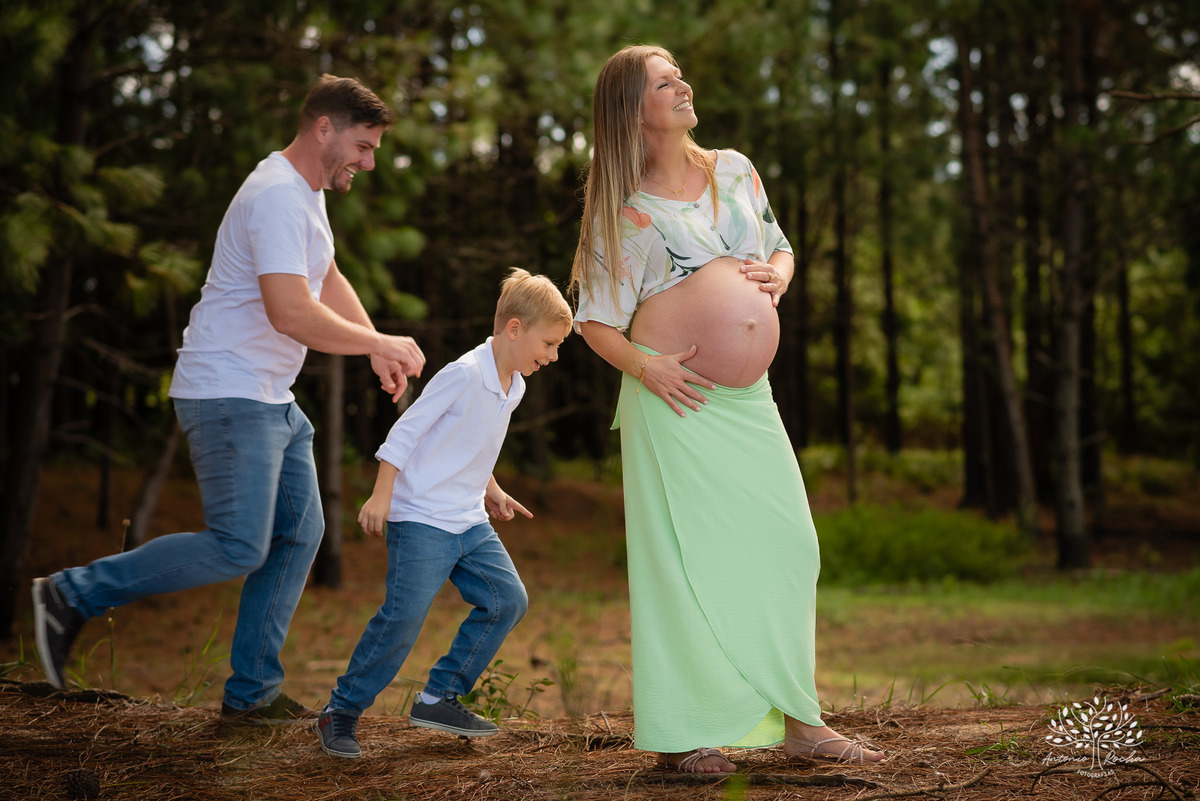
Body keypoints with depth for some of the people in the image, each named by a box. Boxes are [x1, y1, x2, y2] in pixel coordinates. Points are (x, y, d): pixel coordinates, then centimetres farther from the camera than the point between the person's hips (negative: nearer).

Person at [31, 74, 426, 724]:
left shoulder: (306, 193, 17)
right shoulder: (277, 198, -19)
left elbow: (328, 281, 30)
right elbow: (291, 312, -30)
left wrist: (378, 349, 17)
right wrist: (384, 344, -19)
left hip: (272, 401, 11)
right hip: (228, 396, -11)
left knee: (299, 533, 6)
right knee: (239, 547, -14)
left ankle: (251, 692, 13)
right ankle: (72, 595, -2)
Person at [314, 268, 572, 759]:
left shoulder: (514, 386, 10)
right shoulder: (464, 374, -17)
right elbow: (407, 431, -16)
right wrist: (381, 497, -19)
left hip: (470, 522, 9)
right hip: (421, 519, -9)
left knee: (508, 599, -1)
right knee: (404, 615, -15)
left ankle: (439, 698, 8)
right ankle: (341, 711, 1)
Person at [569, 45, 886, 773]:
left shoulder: (733, 170, 15)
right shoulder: (629, 211, 0)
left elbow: (779, 245, 26)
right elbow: (595, 320, 0)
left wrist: (779, 270, 3)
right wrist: (643, 365, -17)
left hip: (748, 401, 5)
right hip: (675, 403, -5)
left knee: (786, 546, 1)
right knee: (683, 557, -4)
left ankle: (795, 719, 8)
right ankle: (680, 732, 4)